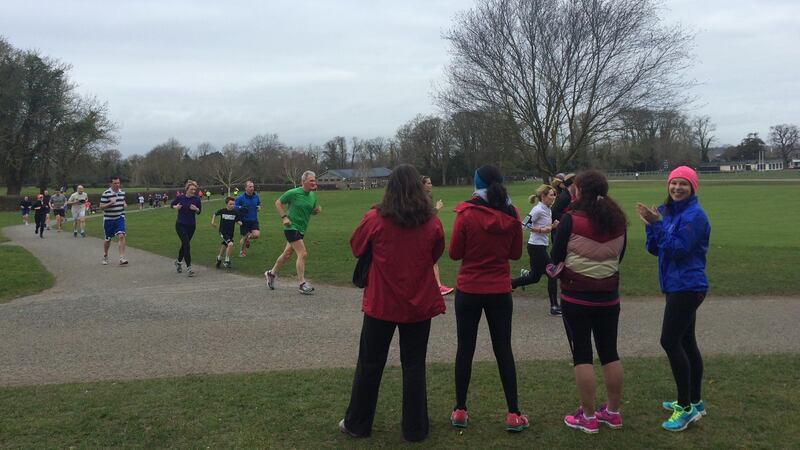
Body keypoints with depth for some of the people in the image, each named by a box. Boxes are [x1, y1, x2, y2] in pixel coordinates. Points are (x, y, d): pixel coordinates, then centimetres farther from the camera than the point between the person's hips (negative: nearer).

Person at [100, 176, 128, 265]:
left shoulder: (122, 192, 5)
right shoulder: (106, 194, -12)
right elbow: (101, 207, -12)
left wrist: (125, 205, 1)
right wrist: (110, 203, -27)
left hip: (120, 218, 3)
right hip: (108, 219, -3)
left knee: (121, 236, -14)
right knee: (108, 239, 9)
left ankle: (122, 258, -16)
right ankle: (105, 256, 35)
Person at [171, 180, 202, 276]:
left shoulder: (197, 199, -5)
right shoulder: (180, 198, -8)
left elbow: (199, 212, 5)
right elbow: (172, 204, 10)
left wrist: (196, 209, -17)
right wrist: (176, 207, -11)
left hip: (191, 225, 3)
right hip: (180, 225, -3)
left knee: (185, 244, 16)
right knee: (186, 244, -13)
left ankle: (178, 261, 41)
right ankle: (189, 267, -10)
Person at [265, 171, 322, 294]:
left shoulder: (313, 195, 6)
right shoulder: (293, 193, -13)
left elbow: (312, 211, 19)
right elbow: (278, 202, -3)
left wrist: (317, 210, -4)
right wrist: (284, 217, -12)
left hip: (301, 229, 7)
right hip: (292, 227, -7)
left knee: (287, 254, 18)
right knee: (302, 254, -14)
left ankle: (271, 273, 37)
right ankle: (301, 283, -8)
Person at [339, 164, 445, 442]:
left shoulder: (375, 219, -12)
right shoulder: (432, 223, -7)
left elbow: (356, 249, 3)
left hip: (381, 304, -1)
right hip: (419, 304, 1)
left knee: (370, 364, 13)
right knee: (414, 366, 12)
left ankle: (357, 424, 25)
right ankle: (415, 429, 19)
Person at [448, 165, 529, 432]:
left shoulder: (466, 214, -13)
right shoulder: (511, 215, -4)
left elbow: (454, 253, -7)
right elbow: (516, 253, 5)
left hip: (469, 290, -2)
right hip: (500, 291, 2)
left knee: (465, 349, 10)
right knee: (503, 349, 11)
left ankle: (460, 411, 19)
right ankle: (514, 414, 13)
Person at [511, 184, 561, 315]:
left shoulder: (547, 209, 11)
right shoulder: (538, 209, -16)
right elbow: (525, 224, -19)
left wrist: (552, 226, 0)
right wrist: (541, 229, -23)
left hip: (540, 247, 10)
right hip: (536, 247, -10)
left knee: (534, 277, 16)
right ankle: (554, 307, 3)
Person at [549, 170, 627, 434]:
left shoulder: (571, 219, -13)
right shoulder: (618, 220, 2)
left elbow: (556, 257, -6)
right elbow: (619, 256, 13)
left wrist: (562, 272, 12)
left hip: (576, 295, -5)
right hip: (608, 295, 5)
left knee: (582, 354, 3)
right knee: (609, 353, 14)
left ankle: (588, 417, 10)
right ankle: (613, 412, 24)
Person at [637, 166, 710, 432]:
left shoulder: (694, 214, -14)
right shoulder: (668, 212, 10)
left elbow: (679, 248, -22)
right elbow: (654, 249, 7)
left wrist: (657, 223, -21)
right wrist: (650, 224, -7)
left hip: (687, 287, -9)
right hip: (678, 286, 9)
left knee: (670, 342, -9)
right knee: (686, 342, 14)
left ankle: (686, 407, -1)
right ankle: (694, 402, 24)